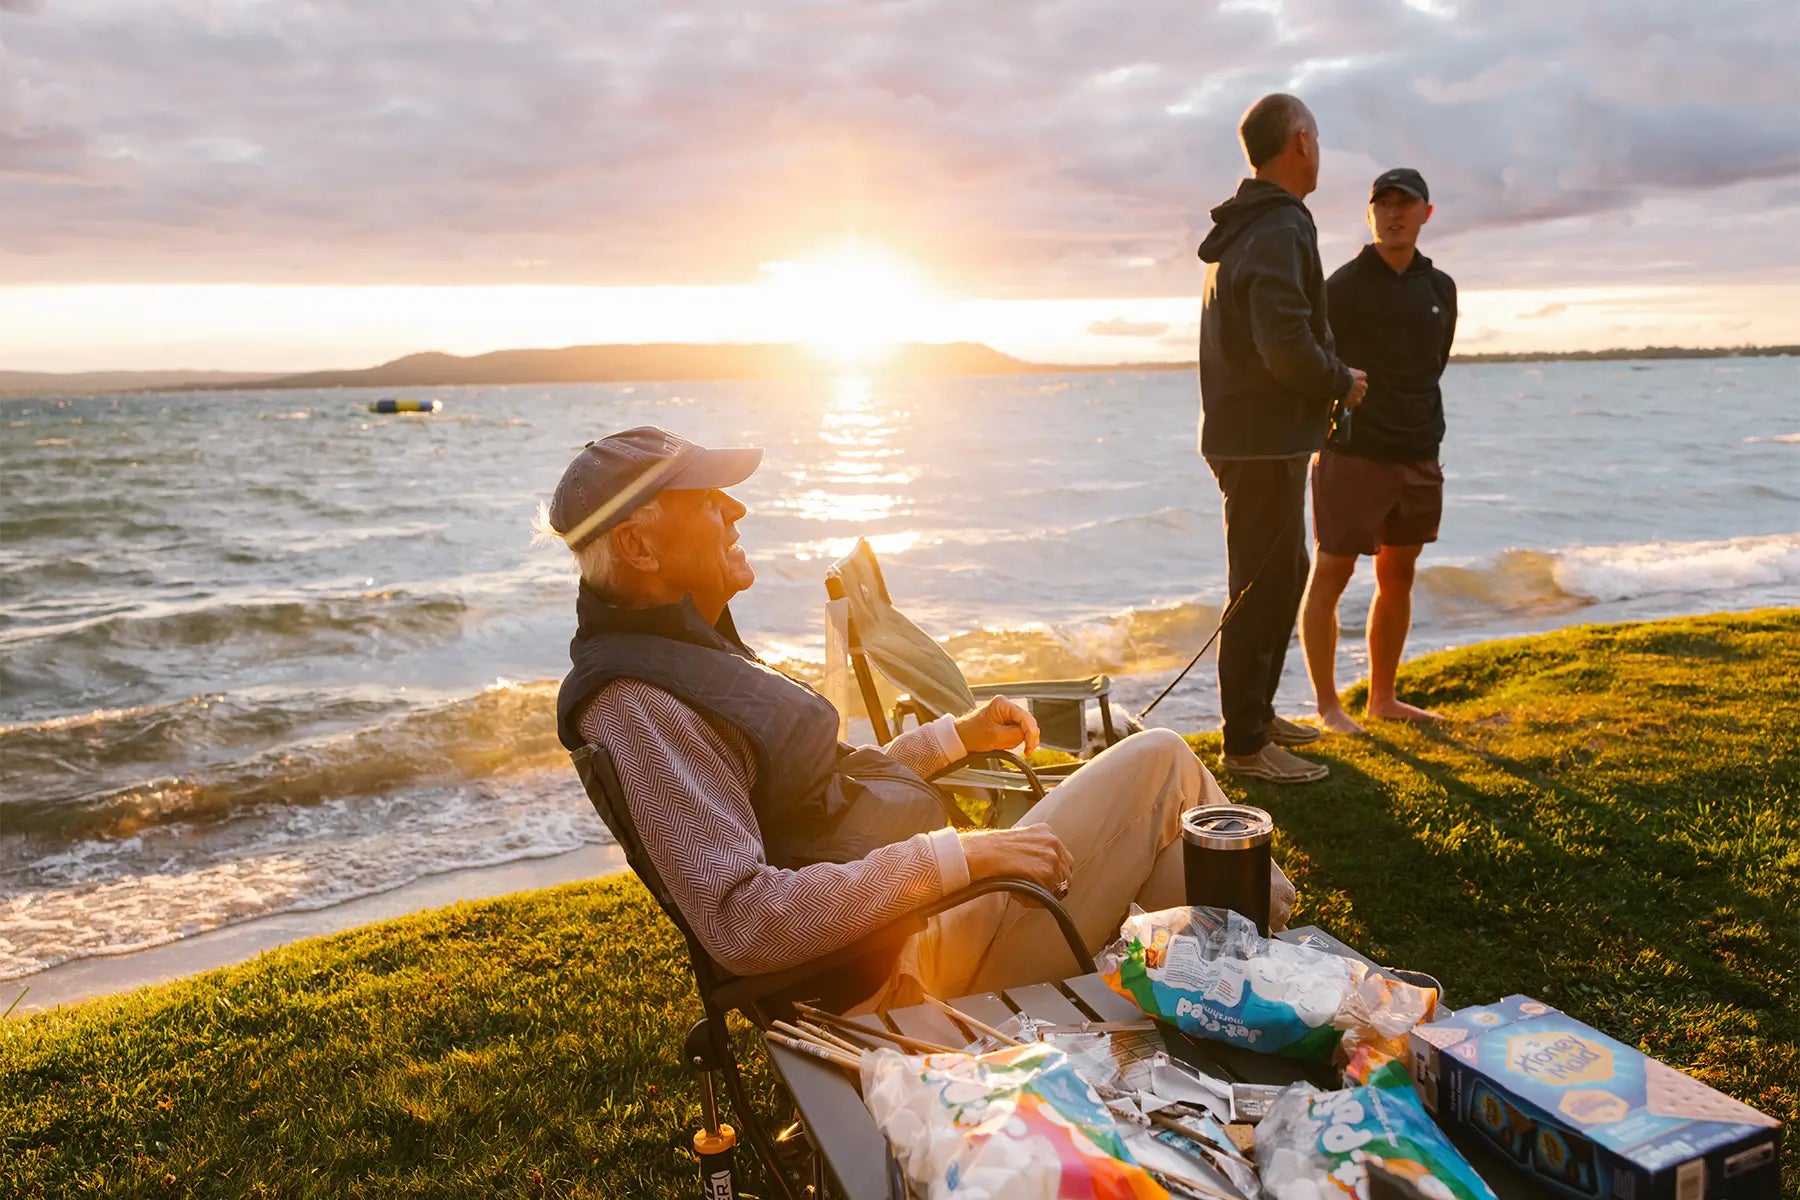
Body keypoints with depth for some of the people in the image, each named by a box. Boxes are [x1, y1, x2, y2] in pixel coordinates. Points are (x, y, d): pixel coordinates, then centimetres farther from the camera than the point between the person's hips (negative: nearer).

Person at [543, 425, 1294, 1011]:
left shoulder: (685, 650, 10)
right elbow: (740, 921, -31)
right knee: (1162, 763, -1)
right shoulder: (637, 702, -23)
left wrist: (956, 736, 13)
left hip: (924, 909, 10)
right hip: (921, 960, -10)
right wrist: (954, 856, -29)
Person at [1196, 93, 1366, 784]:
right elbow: (1287, 347, -26)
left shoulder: (1240, 229, 17)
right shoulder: (1280, 230, -16)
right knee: (1264, 589, -4)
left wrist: (1323, 390, 19)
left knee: (1285, 575, 20)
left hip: (1247, 435, 11)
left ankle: (1258, 712, 31)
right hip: (1265, 444, -11)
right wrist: (1343, 382, -9)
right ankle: (1246, 745, 5)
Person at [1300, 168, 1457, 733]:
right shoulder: (1344, 286, -7)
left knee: (1398, 578, 12)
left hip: (1418, 457, 7)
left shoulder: (1440, 289, 12)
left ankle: (1382, 698, 23)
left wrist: (1422, 430, 18)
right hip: (1354, 455, -6)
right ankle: (1327, 706, 5)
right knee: (1331, 576, -4)